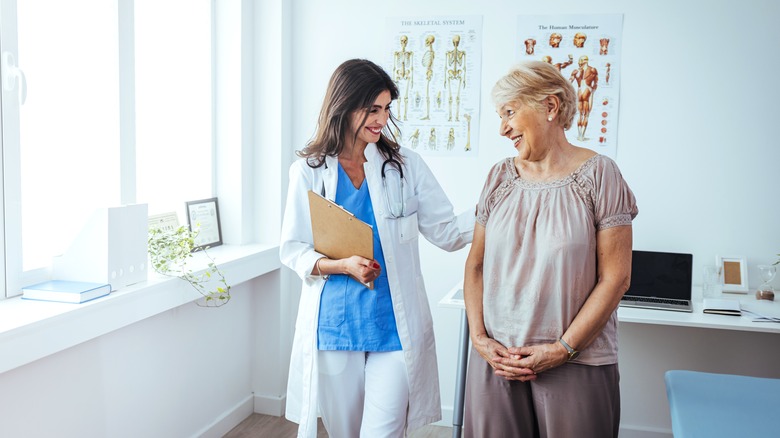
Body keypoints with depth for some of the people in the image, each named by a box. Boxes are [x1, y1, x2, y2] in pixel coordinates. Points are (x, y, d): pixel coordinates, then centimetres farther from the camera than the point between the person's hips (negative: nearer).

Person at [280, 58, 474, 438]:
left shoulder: (405, 166, 0)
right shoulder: (309, 171, -1)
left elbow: (447, 232, 1)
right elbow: (291, 249, -1)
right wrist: (342, 265, -17)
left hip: (394, 326, 0)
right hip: (334, 325, 1)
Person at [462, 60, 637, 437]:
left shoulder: (599, 175, -5)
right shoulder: (500, 177, 6)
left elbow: (615, 277, -9)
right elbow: (476, 264, 7)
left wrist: (562, 349, -12)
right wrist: (480, 338, -4)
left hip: (576, 365, -3)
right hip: (495, 359, 3)